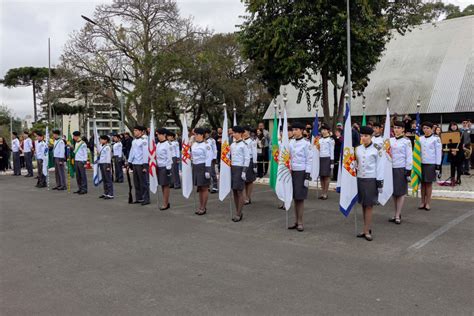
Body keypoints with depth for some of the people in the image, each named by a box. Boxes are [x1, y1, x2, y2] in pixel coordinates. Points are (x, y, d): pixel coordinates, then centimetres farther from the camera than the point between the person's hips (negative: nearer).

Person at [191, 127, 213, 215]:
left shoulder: (206, 145, -13)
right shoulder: (193, 144, 9)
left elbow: (209, 158, -15)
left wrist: (207, 170, -18)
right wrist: (193, 167, 16)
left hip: (203, 167, -7)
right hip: (195, 167, 7)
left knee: (204, 188, 1)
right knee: (199, 188, 13)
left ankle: (204, 208, 8)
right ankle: (200, 206, 21)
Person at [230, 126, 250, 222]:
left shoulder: (244, 145, -9)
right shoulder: (232, 144, 12)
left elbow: (247, 159, -11)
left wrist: (244, 171, -16)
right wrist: (229, 169, 15)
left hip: (240, 168, -7)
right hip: (232, 168, 7)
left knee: (239, 192, -2)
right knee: (234, 191, 9)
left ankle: (239, 214, 4)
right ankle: (238, 212, 20)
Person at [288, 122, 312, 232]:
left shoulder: (306, 143, -9)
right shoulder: (291, 143, 8)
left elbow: (309, 160, -10)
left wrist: (307, 176, -14)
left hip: (301, 172, -5)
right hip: (292, 172, 6)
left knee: (300, 198, -2)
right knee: (295, 198, 10)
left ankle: (300, 222, 6)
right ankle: (296, 221, 18)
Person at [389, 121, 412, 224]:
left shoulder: (406, 141, -5)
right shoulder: (390, 140, 8)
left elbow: (409, 157, -7)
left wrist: (408, 171, -11)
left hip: (401, 169, -5)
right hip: (391, 168, 5)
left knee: (401, 192, 0)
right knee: (393, 192, 8)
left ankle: (397, 216, 4)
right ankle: (397, 214, 21)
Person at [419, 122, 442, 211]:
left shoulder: (436, 139, -5)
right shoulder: (420, 139, 8)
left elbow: (438, 153, -6)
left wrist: (438, 166, -8)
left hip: (431, 164, -4)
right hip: (421, 164, 4)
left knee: (429, 183, 3)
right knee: (422, 183, 8)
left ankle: (428, 203, 12)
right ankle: (422, 202, 17)